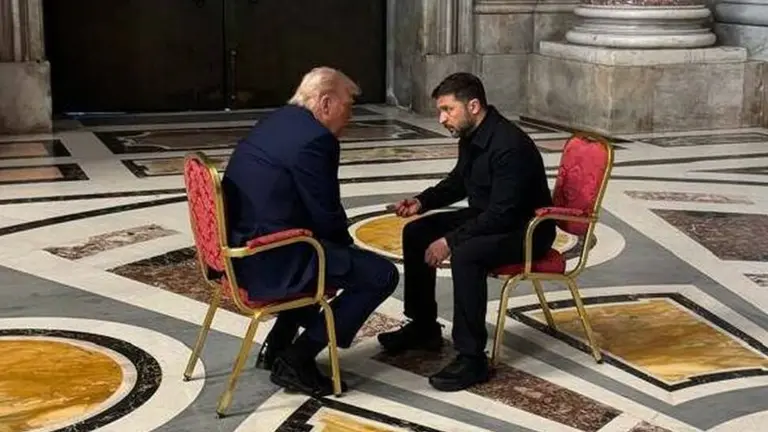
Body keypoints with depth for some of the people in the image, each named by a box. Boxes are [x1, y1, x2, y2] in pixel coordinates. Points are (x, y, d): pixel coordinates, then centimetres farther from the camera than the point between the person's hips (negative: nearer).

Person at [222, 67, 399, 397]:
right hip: (270, 261, -10)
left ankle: (279, 344, 29)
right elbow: (326, 216, -12)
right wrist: (346, 244, 8)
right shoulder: (315, 139, -17)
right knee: (382, 274, -6)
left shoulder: (277, 121, 13)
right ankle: (296, 360, -2)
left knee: (339, 252, 32)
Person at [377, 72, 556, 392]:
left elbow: (502, 214, -31)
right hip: (486, 217, 10)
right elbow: (458, 182, 18)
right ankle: (423, 327, 18)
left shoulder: (510, 146, -28)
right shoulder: (471, 136, 0)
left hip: (524, 230, -10)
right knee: (417, 233, 5)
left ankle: (472, 359, -26)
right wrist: (422, 202, 1)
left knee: (466, 254, -35)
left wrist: (451, 240, -29)